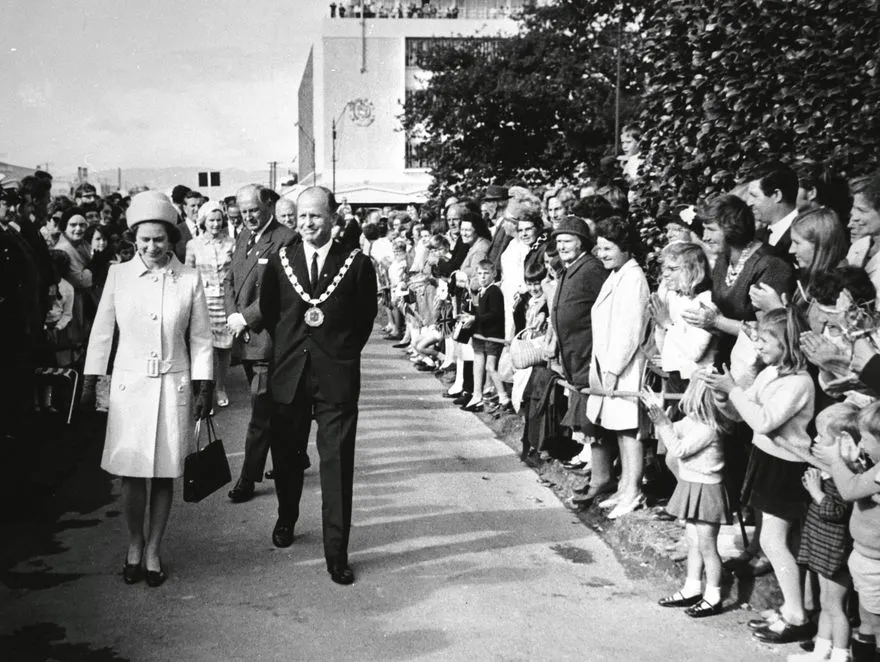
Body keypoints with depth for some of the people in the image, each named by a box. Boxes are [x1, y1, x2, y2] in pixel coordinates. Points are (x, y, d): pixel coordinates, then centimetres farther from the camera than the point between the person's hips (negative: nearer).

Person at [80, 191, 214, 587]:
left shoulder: (189, 279, -2)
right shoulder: (118, 275, 0)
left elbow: (201, 339, 3)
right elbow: (101, 332, 5)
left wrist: (204, 389, 0)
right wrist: (89, 385, 4)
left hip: (174, 386, 0)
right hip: (129, 386, 0)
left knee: (164, 474, 6)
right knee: (132, 472, 1)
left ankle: (153, 550, 24)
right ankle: (134, 543, 26)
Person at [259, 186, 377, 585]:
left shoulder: (357, 264, -4)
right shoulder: (280, 261, 3)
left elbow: (366, 316, 6)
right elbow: (268, 311, 13)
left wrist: (344, 352, 6)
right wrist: (286, 347, 11)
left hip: (337, 376, -3)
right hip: (288, 373, 3)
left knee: (337, 465, -1)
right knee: (286, 455, 17)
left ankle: (337, 552, 8)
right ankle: (286, 519, 44)